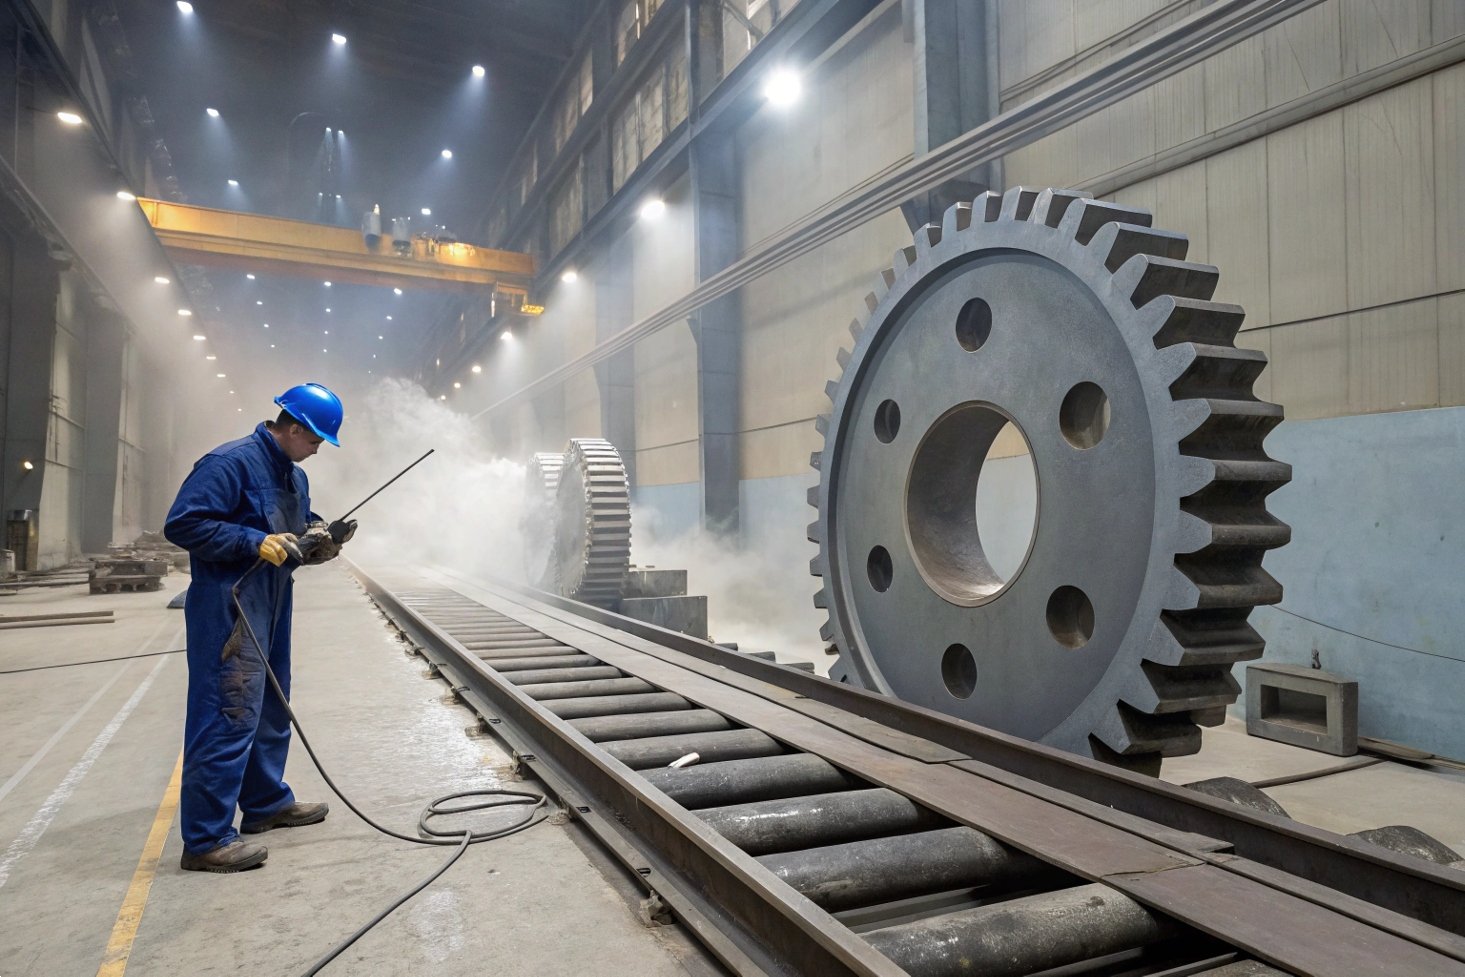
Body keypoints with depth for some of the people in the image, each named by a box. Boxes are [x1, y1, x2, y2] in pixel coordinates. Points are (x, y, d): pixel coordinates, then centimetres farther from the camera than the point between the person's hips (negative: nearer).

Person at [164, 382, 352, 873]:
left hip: (272, 608, 10)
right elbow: (182, 523, -19)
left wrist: (316, 538, 2)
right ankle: (206, 838, -2)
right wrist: (257, 542, -24)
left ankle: (267, 802, 32)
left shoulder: (295, 476, 14)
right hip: (229, 610, -10)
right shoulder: (230, 462, -15)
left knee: (270, 710, 18)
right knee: (229, 717, -9)